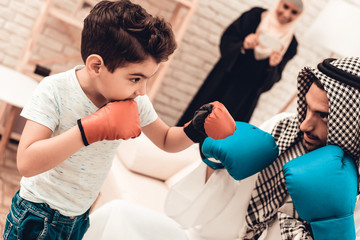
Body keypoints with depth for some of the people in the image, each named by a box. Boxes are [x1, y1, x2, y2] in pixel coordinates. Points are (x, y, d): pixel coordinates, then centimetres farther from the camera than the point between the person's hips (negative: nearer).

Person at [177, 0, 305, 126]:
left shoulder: (290, 44, -3)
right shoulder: (255, 16, -4)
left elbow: (274, 78, -1)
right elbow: (226, 41, -6)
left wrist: (273, 66, -23)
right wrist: (242, 45, -26)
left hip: (246, 95, 0)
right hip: (224, 81, 0)